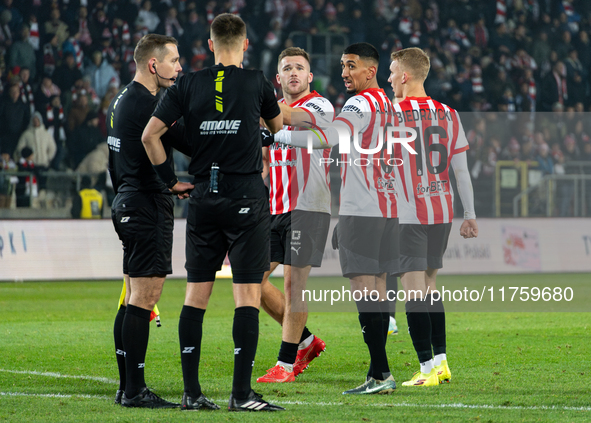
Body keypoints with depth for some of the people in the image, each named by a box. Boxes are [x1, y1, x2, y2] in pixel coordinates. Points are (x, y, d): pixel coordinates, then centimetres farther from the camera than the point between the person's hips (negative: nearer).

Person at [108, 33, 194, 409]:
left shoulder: (122, 101, 16)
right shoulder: (147, 105, -16)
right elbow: (192, 144, -18)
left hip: (128, 205, 11)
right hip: (149, 207, -11)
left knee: (133, 299, 11)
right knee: (144, 298, -10)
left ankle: (127, 388, 13)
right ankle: (135, 390, -10)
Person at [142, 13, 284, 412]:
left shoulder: (189, 85, 3)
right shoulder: (257, 83, -1)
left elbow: (150, 135, -1)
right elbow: (278, 125, 18)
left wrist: (170, 178, 9)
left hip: (204, 199, 3)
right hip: (246, 197, -3)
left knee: (196, 294, 9)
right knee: (248, 294, -3)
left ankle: (191, 391, 9)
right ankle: (242, 393, -9)